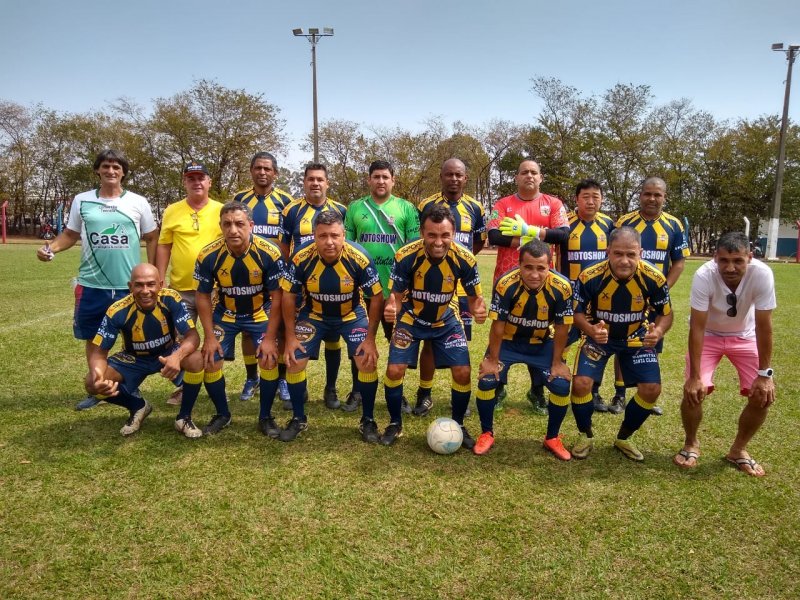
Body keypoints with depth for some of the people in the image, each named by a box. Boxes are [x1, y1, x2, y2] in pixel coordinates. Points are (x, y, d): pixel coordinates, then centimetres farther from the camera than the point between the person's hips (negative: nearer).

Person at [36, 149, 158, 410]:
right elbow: (70, 234, 12)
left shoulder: (138, 202, 1)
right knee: (94, 338, 12)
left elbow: (152, 239, 6)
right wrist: (50, 247, -8)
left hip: (131, 284, -1)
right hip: (92, 284, 2)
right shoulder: (82, 201, 5)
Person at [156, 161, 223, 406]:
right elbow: (164, 246, 6)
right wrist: (160, 279, 1)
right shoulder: (172, 211, 3)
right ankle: (182, 386, 24)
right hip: (181, 288, 1)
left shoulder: (222, 211, 1)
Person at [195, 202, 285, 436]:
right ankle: (222, 414, 20)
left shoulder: (269, 253, -26)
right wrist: (209, 336, -10)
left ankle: (266, 417, 7)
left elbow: (276, 296, -18)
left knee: (269, 360, -14)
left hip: (260, 314, -2)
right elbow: (203, 296, -8)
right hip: (224, 315, 2)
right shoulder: (208, 256, -21)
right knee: (210, 362, -4)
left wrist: (270, 337, -19)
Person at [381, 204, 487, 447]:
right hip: (411, 319, -1)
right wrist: (391, 307, -40)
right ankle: (395, 424, 16)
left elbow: (475, 297, -11)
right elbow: (396, 294, -16)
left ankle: (457, 425, 19)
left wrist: (478, 309, -35)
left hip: (446, 321, 1)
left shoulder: (465, 259, -25)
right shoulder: (406, 256, -29)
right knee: (395, 370, -10)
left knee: (463, 372, -7)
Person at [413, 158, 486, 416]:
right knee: (429, 340, 3)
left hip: (463, 285, 2)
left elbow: (480, 241, 17)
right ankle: (425, 395, 16)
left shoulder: (474, 208, 5)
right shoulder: (426, 206, 0)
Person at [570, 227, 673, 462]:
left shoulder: (654, 279, -23)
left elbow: (666, 313, -8)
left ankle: (624, 438, 18)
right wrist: (591, 330, -35)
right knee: (581, 383, -18)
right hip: (598, 336, -1)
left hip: (636, 337, 2)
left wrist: (658, 332, -32)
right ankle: (586, 435, 11)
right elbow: (577, 312, -13)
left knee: (652, 389, -8)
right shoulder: (589, 277, -27)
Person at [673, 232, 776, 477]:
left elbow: (764, 326, -22)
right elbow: (697, 327, -27)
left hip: (745, 336, 2)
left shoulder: (762, 275, -30)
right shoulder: (704, 276, -32)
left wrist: (765, 374, -19)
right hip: (708, 335, -2)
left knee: (764, 394, -9)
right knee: (693, 391, -17)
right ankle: (691, 444, 13)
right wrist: (695, 376, -27)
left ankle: (739, 450, 16)